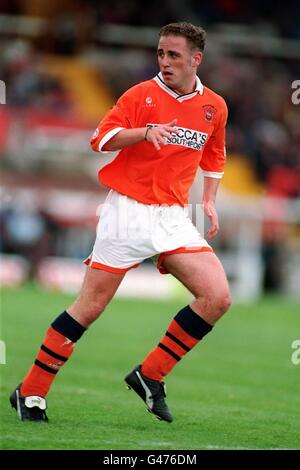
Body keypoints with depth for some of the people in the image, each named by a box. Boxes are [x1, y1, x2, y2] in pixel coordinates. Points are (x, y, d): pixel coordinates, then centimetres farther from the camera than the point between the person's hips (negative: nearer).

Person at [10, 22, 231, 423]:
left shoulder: (215, 107, 9)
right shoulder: (142, 95, -4)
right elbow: (102, 138, -10)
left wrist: (209, 201, 16)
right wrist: (145, 132, -25)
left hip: (173, 216, 4)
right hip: (128, 209, -4)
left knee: (217, 297, -11)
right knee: (90, 306, -6)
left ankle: (150, 376, 2)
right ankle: (30, 393, 5)